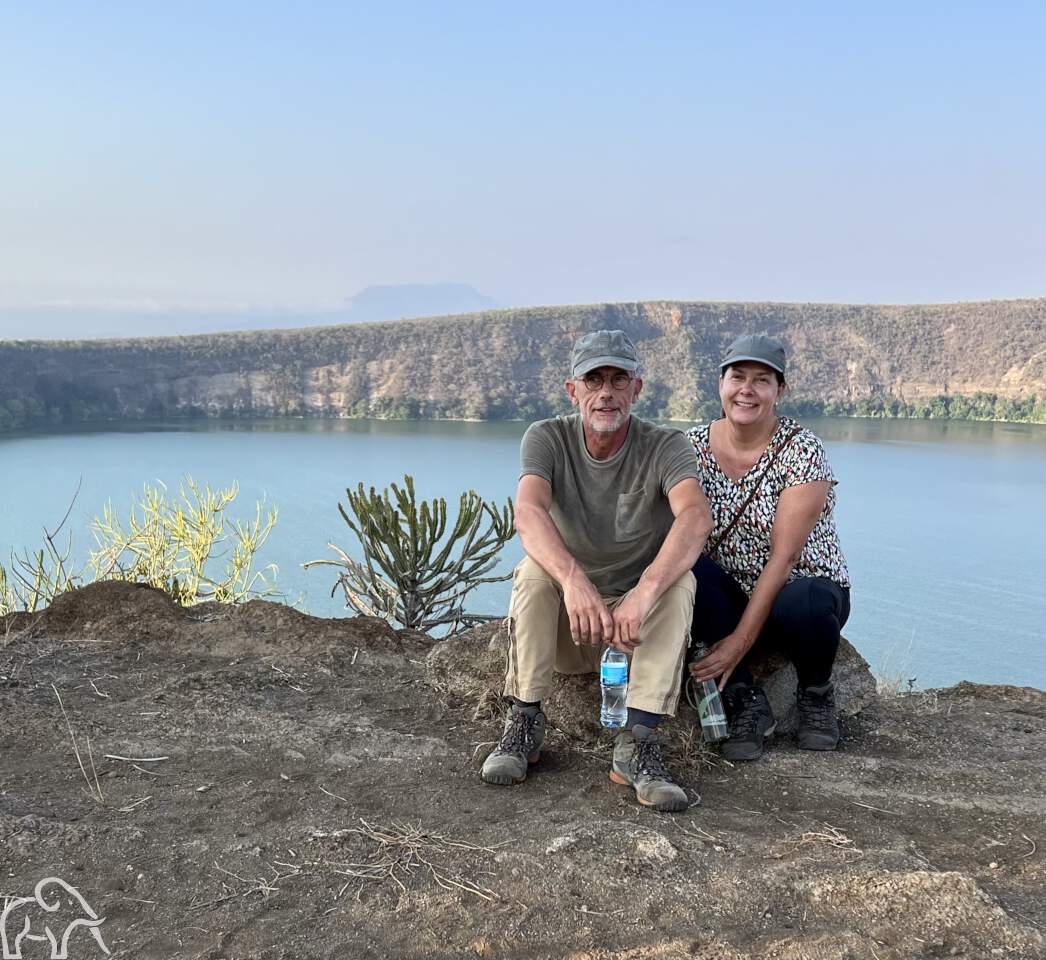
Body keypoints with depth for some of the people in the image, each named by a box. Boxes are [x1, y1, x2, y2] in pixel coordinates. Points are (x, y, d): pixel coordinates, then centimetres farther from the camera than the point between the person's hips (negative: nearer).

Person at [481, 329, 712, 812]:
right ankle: (524, 721, -18)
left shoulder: (665, 446, -13)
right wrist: (574, 579, -51)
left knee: (678, 578, -29)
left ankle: (638, 742, -30)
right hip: (564, 625, 0)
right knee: (535, 569, -28)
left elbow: (696, 517, -34)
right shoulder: (547, 438, -10)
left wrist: (643, 595, -51)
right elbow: (528, 512, -31)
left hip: (639, 617, 0)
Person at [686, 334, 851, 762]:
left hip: (806, 591, -3)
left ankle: (816, 693, -2)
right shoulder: (693, 446, -3)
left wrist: (741, 641, -27)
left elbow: (785, 556, -21)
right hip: (732, 597, 3)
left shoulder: (801, 450, -15)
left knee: (803, 603, -38)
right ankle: (745, 701, -14)